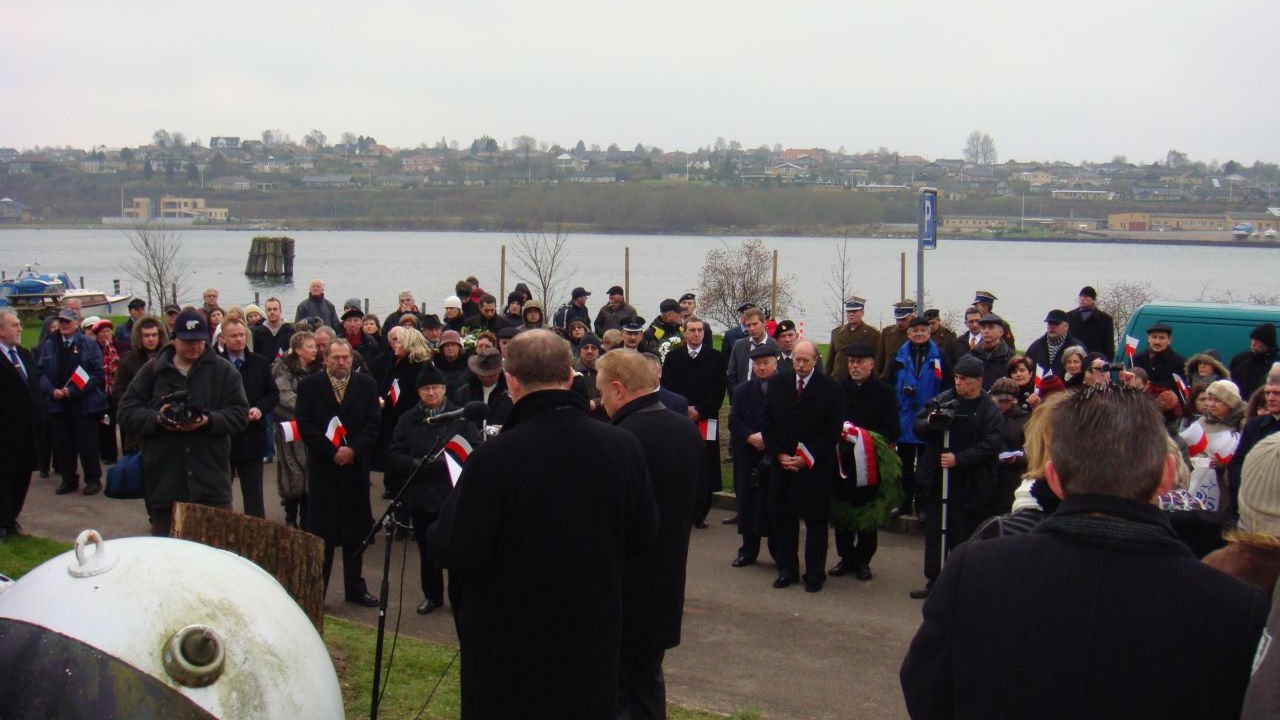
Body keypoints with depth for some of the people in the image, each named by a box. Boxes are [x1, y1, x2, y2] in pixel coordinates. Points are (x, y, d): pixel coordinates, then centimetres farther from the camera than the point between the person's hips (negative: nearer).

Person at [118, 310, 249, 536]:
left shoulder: (224, 371, 5)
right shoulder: (152, 370, 8)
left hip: (211, 482, -1)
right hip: (164, 481, 1)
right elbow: (127, 411, 6)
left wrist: (209, 421, -18)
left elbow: (240, 415, 0)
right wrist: (157, 419, -13)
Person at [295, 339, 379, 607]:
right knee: (320, 531, 0)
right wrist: (332, 453, -13)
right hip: (322, 467, -2)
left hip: (356, 466, 2)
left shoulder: (367, 385, 6)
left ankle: (355, 587, 17)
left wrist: (353, 449, -14)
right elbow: (305, 426, -6)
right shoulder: (308, 386, 1)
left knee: (356, 530, 8)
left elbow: (372, 424, 1)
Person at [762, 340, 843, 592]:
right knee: (783, 517, 7)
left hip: (815, 467, -3)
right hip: (782, 465, 3)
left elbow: (833, 430, -7)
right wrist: (779, 455, -5)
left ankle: (815, 574, 12)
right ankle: (787, 569, 17)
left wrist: (807, 459, -12)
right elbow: (768, 423, 7)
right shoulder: (778, 384, 5)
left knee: (816, 521, 3)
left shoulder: (830, 389, -5)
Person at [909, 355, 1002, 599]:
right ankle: (933, 580, 20)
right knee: (934, 531, 10)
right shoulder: (942, 399, 5)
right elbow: (917, 427, 7)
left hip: (969, 485, -4)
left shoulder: (989, 410, -6)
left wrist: (959, 459, -21)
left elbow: (990, 446, -14)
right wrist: (929, 423, -15)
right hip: (938, 479, 4)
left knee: (962, 535, 4)